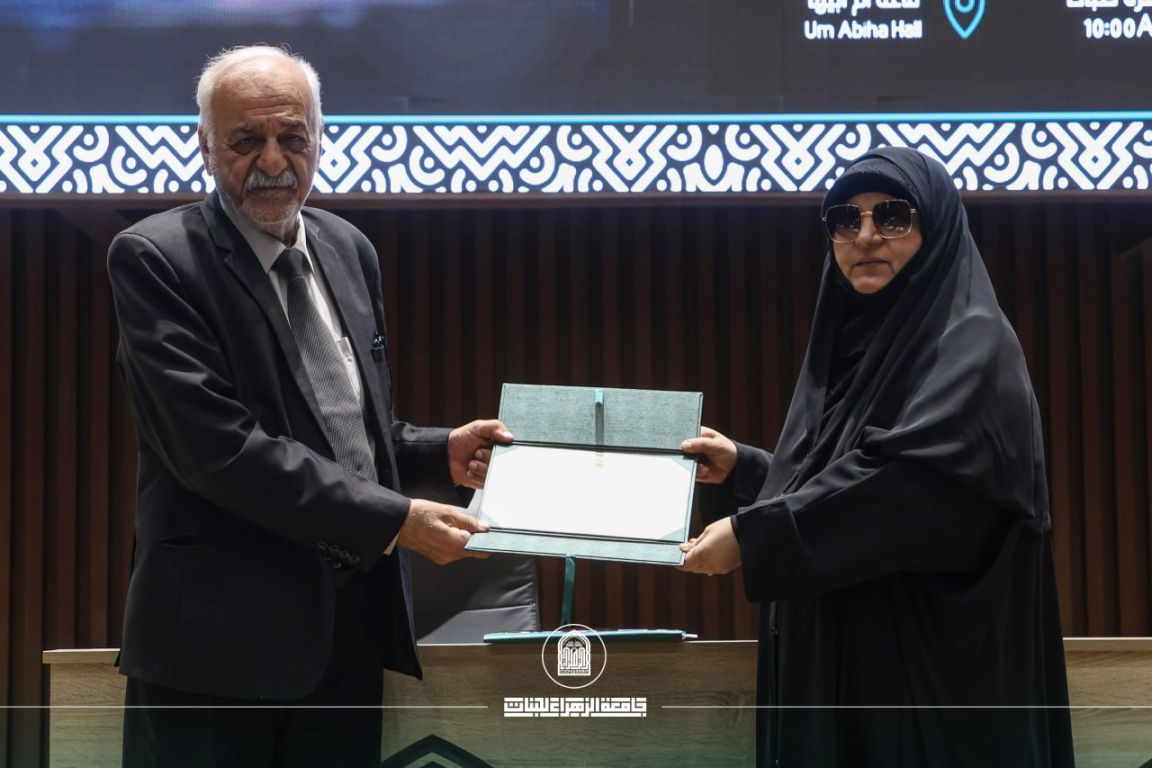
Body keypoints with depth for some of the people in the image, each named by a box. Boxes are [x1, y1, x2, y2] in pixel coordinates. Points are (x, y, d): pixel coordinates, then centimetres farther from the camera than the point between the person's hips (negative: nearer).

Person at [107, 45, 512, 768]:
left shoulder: (350, 250, 12)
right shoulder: (155, 259, -9)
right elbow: (216, 444, -19)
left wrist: (443, 453, 3)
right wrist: (393, 519, -19)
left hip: (352, 624, 6)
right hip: (221, 635, -6)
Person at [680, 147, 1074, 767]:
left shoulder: (971, 344, -9)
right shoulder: (852, 344, 16)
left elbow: (915, 478, -24)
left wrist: (753, 537, -25)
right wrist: (740, 469, 7)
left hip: (931, 662, -8)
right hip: (833, 655, 8)